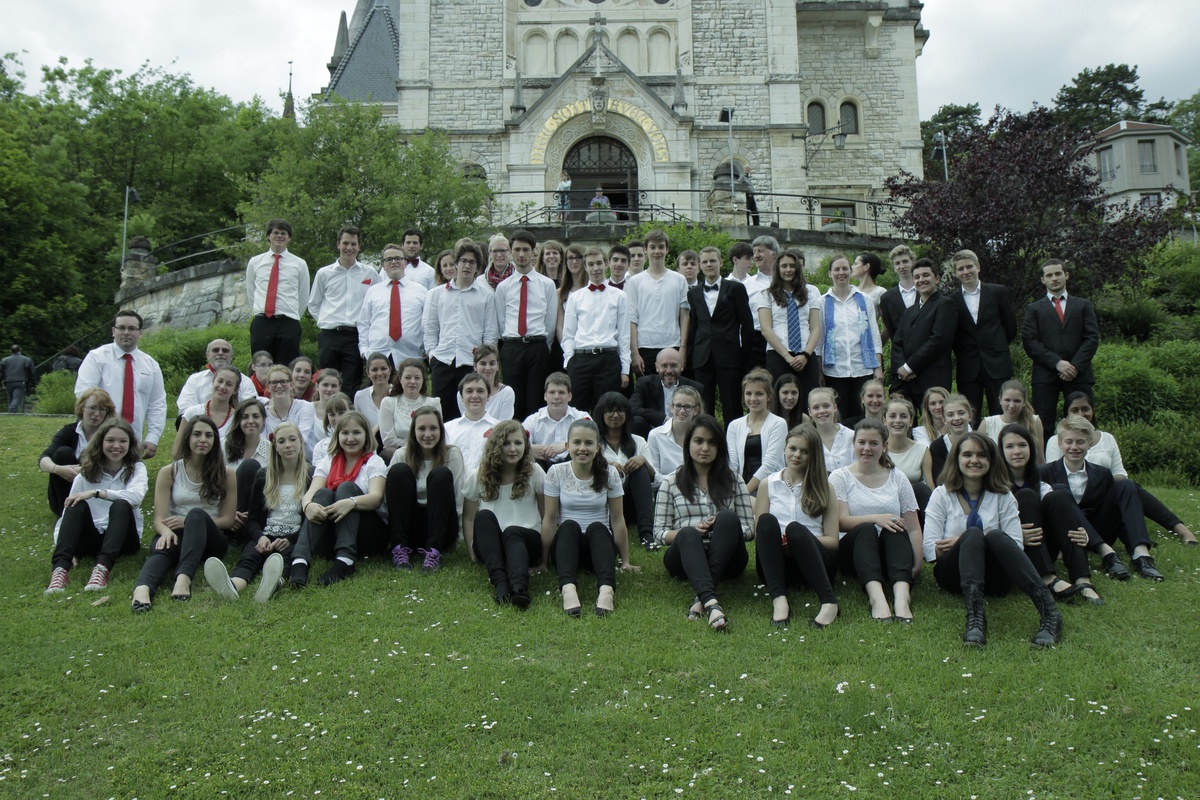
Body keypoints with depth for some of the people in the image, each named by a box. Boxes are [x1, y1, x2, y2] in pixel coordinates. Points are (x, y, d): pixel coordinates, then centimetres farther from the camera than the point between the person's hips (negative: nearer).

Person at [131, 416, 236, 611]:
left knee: (197, 514, -34)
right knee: (162, 547, -35)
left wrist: (189, 521, -11)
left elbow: (227, 520, 4)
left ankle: (184, 577, -55)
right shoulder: (169, 472, 7)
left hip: (210, 539, -1)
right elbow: (159, 518, -2)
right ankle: (142, 588, -65)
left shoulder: (225, 474, 6)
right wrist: (166, 531, -27)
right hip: (176, 536, 1)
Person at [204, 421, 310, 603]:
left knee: (286, 556, -37)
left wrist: (289, 540, -14)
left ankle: (275, 581, -72)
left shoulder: (312, 476, 9)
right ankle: (234, 585, -66)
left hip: (295, 540, -2)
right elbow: (252, 519, 16)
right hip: (265, 537, 2)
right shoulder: (263, 475, 18)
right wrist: (261, 537, -8)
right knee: (249, 555, -32)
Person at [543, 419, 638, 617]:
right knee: (569, 525, -32)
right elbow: (549, 518, -2)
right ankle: (568, 587, -56)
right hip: (566, 544, 0)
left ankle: (606, 588, -56)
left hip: (599, 543, 0)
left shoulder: (609, 474, -3)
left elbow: (617, 519, -2)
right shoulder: (556, 473, -3)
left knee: (596, 527, -32)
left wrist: (625, 561, -1)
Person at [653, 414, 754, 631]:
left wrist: (724, 528, -11)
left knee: (728, 517, -30)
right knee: (688, 534, -36)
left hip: (725, 559, 1)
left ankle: (702, 597, -45)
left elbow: (749, 529, 10)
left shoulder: (733, 480, 15)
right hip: (685, 556, -1)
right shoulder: (670, 482, 12)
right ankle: (711, 603, -61)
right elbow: (659, 533, 6)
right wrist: (691, 532, -13)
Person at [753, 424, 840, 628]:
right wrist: (774, 540, -16)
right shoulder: (769, 484, 15)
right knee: (767, 520, -28)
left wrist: (800, 539, -14)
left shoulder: (824, 488, 12)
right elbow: (758, 531, 7)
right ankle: (778, 600, -43)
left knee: (795, 528, -32)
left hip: (814, 562, -1)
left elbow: (833, 540, 4)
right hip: (777, 562, 1)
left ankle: (829, 602, -43)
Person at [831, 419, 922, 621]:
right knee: (865, 529, -33)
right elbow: (841, 522, -7)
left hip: (891, 551, 2)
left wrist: (916, 565, -10)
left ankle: (902, 594, -55)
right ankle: (876, 596, -57)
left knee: (894, 529, -30)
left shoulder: (898, 478, 14)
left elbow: (913, 527, 6)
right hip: (854, 550, -2)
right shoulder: (840, 477, 8)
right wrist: (875, 518, -25)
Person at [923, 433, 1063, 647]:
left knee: (996, 536, -31)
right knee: (973, 534, -31)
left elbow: (1017, 546, -3)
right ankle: (974, 615, -53)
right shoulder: (942, 495, 8)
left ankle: (1048, 609, -46)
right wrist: (969, 541, -12)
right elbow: (930, 550, -3)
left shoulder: (1003, 496, 11)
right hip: (955, 576, -1)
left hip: (994, 579, 1)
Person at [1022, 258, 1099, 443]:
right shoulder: (1034, 309, 14)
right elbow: (1029, 342, 1)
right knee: (1043, 428, -6)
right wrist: (1057, 363, -12)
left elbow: (1092, 338, 7)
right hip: (1045, 375, -1)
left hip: (1078, 374, 1)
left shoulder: (1083, 306, 18)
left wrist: (1075, 365, -9)